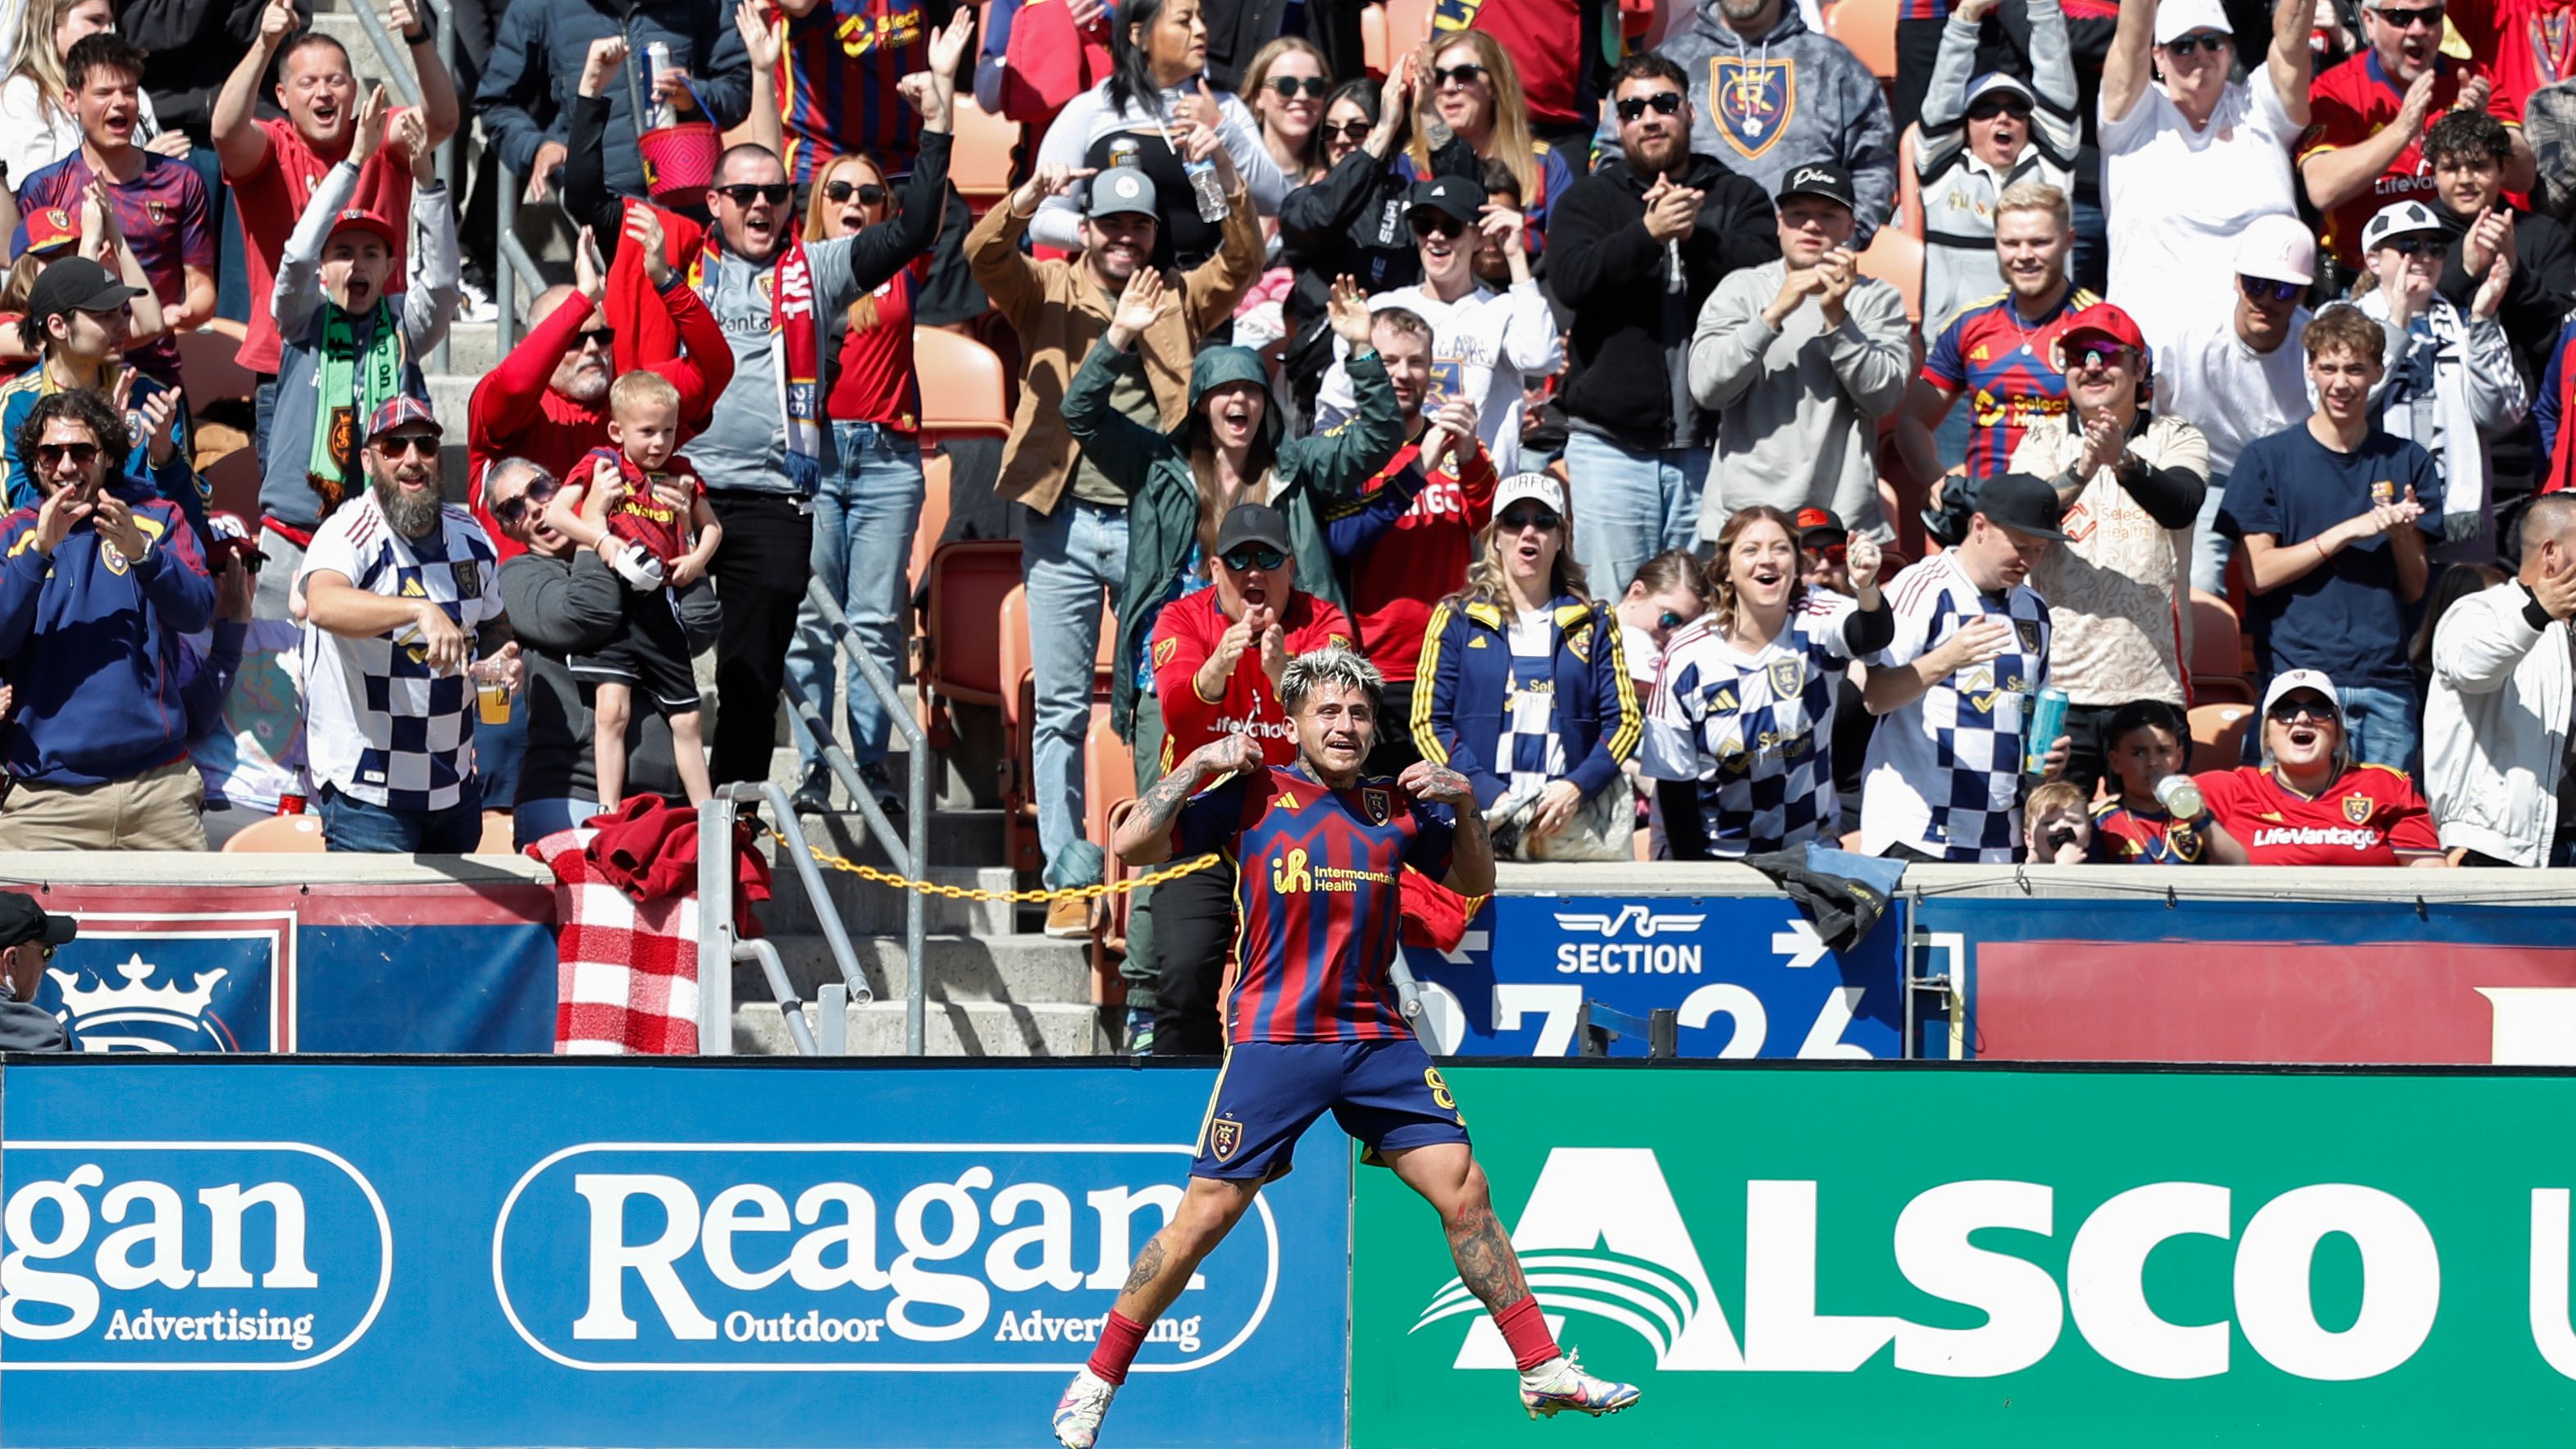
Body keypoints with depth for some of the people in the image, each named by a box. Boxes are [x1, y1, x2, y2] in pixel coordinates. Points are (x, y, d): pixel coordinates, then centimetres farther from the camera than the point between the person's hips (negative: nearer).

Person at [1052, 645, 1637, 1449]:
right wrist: (1196, 766, -12)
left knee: (1464, 1191, -1)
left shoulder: (1398, 806, 10)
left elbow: (1474, 882, 22)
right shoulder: (1253, 795, 0)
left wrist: (1464, 802, 5)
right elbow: (1134, 846, -3)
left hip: (1377, 1041, 3)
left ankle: (1543, 1369, 7)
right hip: (1273, 1041, -3)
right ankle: (1096, 1382, 6)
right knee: (1207, 1214, -5)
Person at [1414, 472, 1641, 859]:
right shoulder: (1457, 618, 12)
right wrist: (1490, 795, -8)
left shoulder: (1594, 622, 17)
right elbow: (1429, 723, 6)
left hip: (1575, 819, 1)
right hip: (1479, 822, -1)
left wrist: (1576, 787, -7)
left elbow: (1625, 721, 11)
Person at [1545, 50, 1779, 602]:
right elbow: (1570, 282, -6)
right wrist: (1649, 234, -18)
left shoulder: (1738, 199, 12)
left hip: (1711, 447, 0)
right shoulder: (1590, 200, 12)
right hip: (1612, 446, 0)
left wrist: (1698, 237, -17)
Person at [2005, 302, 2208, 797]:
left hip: (2151, 683, 0)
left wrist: (2127, 462, -34)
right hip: (2059, 683, 0)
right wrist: (2081, 470, -27)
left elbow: (2181, 505, -14)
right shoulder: (2045, 441, 10)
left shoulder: (2175, 439, 7)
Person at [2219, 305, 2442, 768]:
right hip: (2293, 673, -2)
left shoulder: (2406, 462, 11)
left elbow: (2414, 590, 11)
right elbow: (2257, 574, -4)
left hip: (2385, 684, 2)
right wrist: (2348, 531, -11)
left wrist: (2401, 533, -10)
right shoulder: (2268, 459, 4)